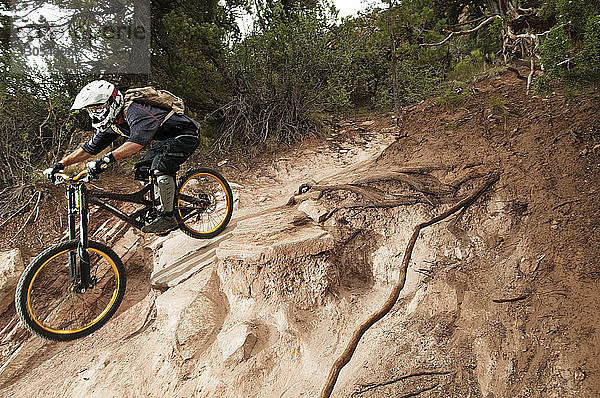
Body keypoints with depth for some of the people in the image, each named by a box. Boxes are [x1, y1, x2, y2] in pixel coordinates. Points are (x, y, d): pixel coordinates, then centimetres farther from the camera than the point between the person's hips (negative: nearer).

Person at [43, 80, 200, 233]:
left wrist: (107, 159, -54)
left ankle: (168, 217, -17)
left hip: (186, 134, -9)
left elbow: (137, 142, -45)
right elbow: (89, 148, 5)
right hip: (166, 139, 9)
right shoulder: (112, 124, 0)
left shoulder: (136, 112, -29)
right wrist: (59, 165, -2)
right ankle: (160, 209, 15)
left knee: (160, 166, -27)